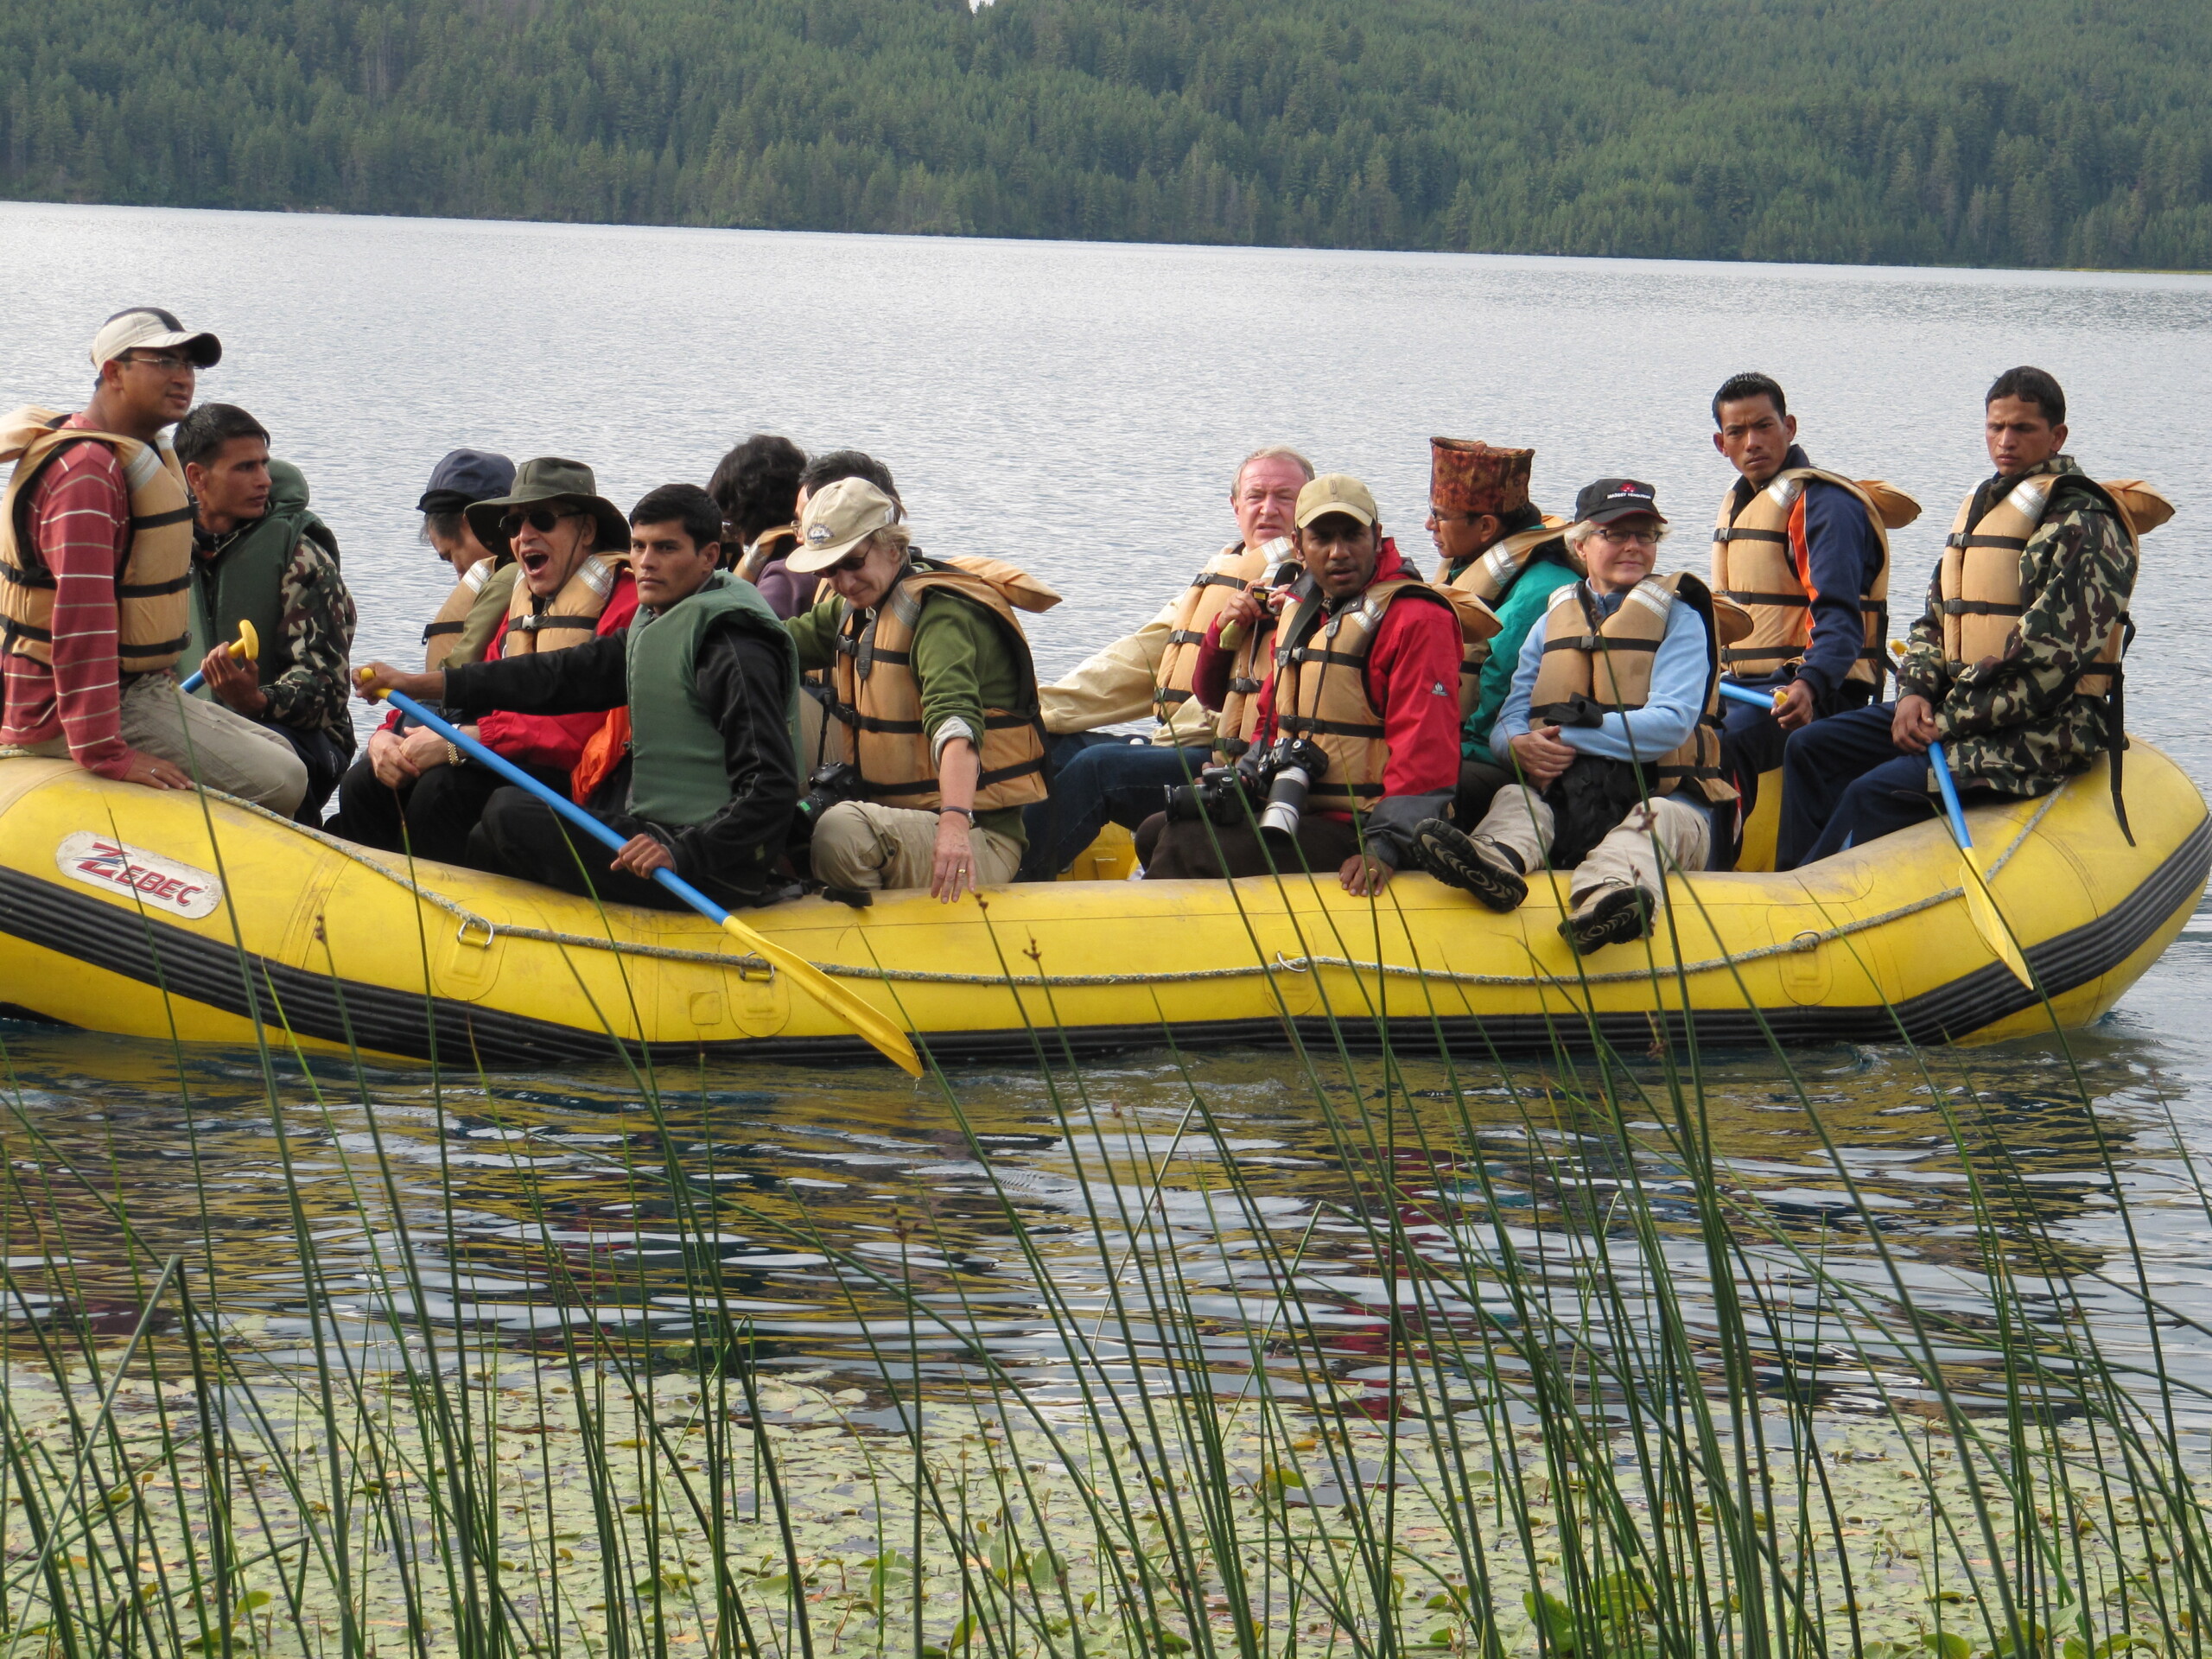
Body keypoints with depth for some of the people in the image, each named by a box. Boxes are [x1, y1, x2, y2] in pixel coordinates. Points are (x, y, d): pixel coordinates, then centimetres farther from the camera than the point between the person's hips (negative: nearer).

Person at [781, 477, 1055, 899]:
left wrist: (956, 822, -49)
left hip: (980, 843, -9)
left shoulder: (939, 611, -16)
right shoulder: (853, 610, 14)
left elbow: (956, 720, -34)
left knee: (841, 829, -33)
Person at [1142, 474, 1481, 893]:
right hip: (1295, 810, 9)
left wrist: (1385, 848, -29)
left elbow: (1426, 750, -20)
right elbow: (1274, 719, 28)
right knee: (1154, 833, 5)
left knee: (1185, 846, -20)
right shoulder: (1301, 610, 17)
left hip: (1352, 834, -9)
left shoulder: (1416, 618, -12)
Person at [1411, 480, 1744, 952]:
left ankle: (1607, 891, -72)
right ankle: (1497, 861, -62)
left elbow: (1672, 723, -9)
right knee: (1514, 798, -25)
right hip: (1564, 800, 4)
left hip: (1659, 793, -4)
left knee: (1662, 817, -37)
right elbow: (1509, 722, 10)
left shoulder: (1679, 618, 7)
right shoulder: (1555, 621, 19)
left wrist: (1570, 737, -13)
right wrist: (1521, 746, -16)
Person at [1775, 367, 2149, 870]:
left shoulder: (2085, 526, -12)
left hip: (2042, 734, -9)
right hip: (1955, 711, 9)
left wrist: (1952, 719, -19)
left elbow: (2049, 660, -19)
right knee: (1810, 749, 2)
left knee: (1875, 792, -25)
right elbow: (1935, 619, 19)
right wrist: (1915, 692, -3)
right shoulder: (1979, 511, 16)